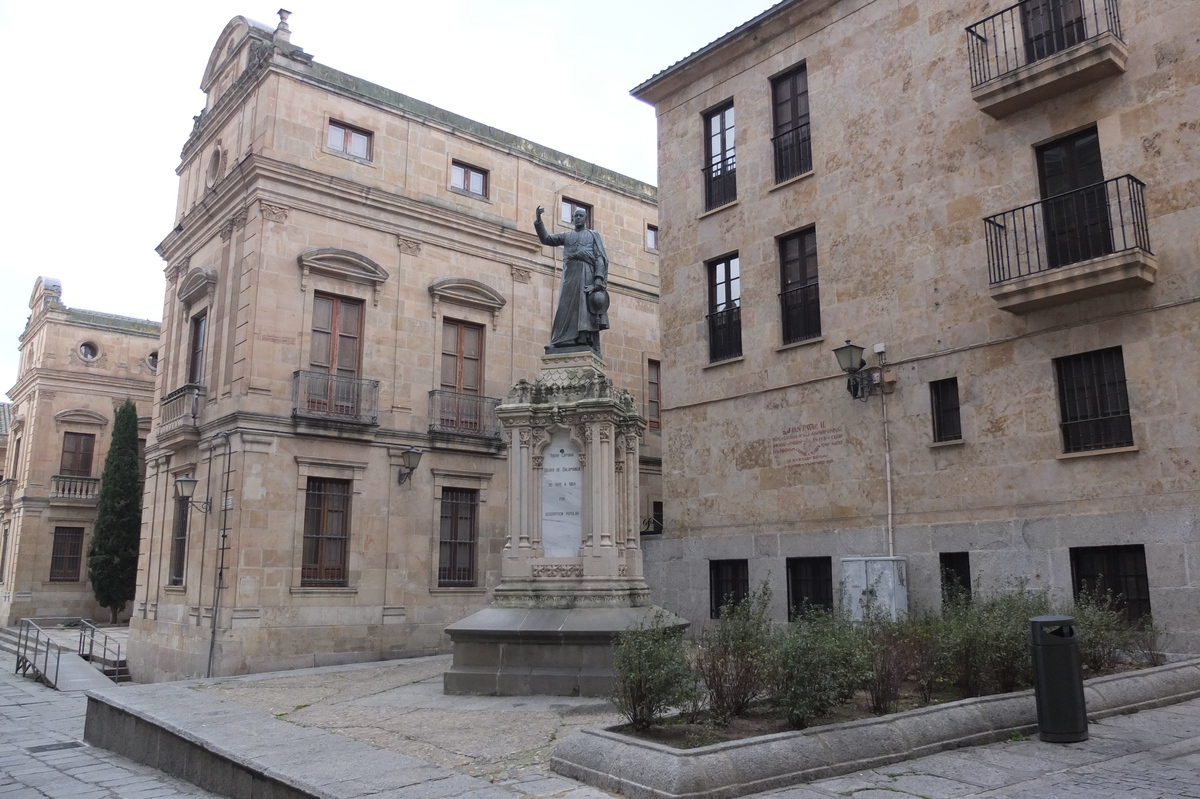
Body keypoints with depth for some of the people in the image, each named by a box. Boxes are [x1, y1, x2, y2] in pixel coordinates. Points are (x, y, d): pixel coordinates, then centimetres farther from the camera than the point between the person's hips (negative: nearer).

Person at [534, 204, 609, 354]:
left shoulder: (593, 235, 15)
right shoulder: (566, 236, 25)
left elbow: (600, 257, 5)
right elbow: (546, 239, 14)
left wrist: (599, 278, -11)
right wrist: (538, 220, 0)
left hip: (587, 273, -3)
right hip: (570, 274, 3)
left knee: (587, 309, -12)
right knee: (566, 308, -7)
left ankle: (588, 344, -19)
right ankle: (562, 343, -14)